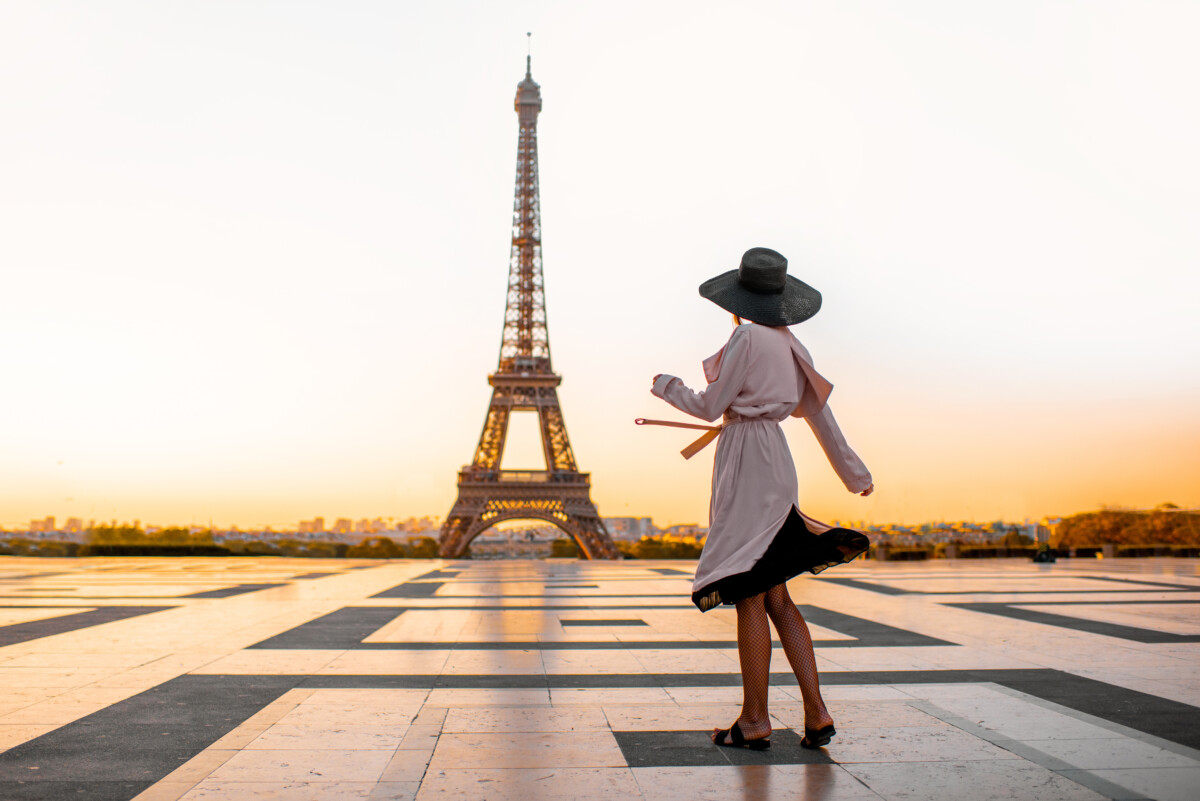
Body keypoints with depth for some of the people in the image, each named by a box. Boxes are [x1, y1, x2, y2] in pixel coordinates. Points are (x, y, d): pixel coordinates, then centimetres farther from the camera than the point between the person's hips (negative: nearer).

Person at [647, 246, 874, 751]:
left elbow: (710, 408, -9)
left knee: (748, 594, -1)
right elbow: (819, 412, 16)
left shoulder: (747, 337, -11)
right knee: (775, 597, 11)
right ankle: (816, 714, 12)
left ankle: (754, 721, 8)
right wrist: (854, 472, 24)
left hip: (747, 463, -8)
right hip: (774, 462, 8)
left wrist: (666, 387, 10)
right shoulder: (790, 344, 13)